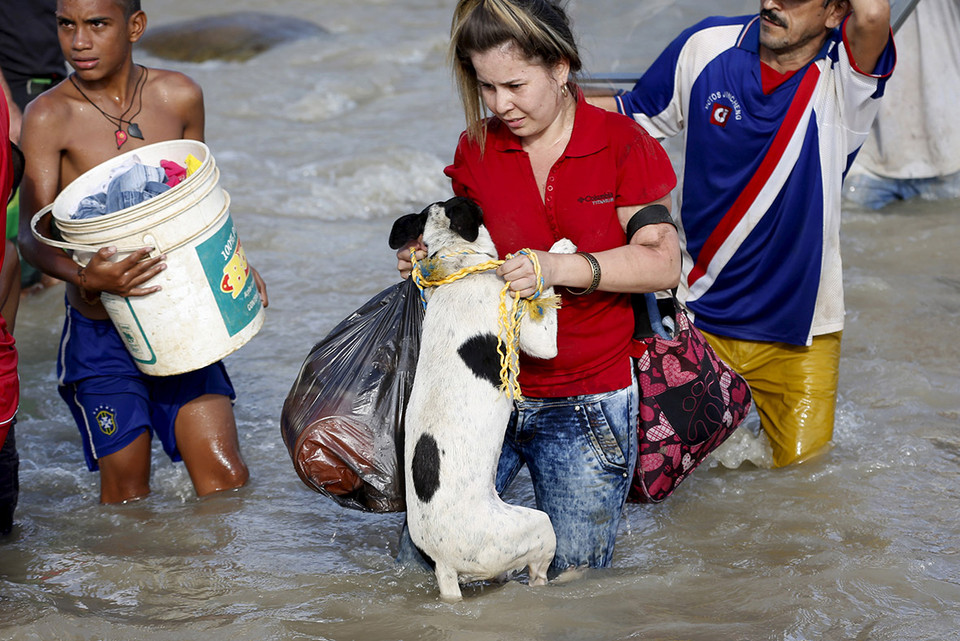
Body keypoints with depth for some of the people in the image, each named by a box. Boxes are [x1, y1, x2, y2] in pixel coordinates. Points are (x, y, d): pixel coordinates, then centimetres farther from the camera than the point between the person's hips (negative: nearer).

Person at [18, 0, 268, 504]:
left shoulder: (179, 97, 0)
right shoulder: (49, 116, -10)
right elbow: (32, 236, -14)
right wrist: (85, 278, -33)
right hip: (101, 335, -3)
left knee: (226, 479, 1)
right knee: (127, 493, 4)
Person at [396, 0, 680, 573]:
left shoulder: (621, 143, -7)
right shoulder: (477, 149, 3)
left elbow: (662, 263, -12)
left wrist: (560, 268, -24)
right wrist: (430, 262, -5)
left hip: (585, 408, -3)